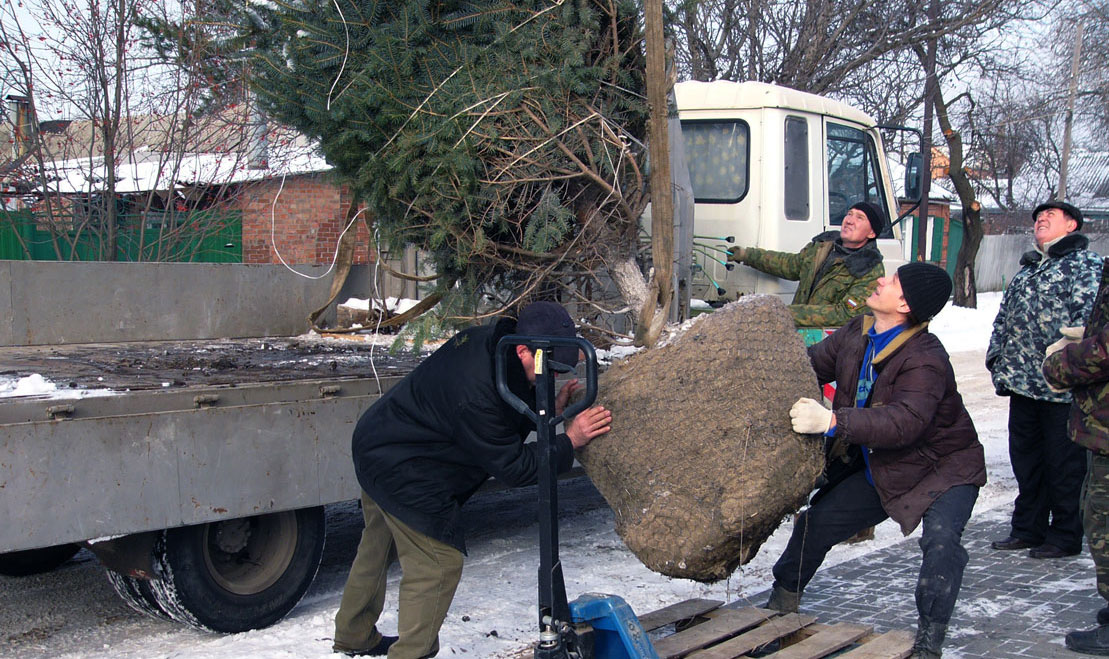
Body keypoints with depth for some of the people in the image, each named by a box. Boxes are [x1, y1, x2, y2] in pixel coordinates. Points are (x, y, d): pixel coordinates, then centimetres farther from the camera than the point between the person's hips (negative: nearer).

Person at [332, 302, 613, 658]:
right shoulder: (476, 394, -35)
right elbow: (514, 467, -25)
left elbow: (507, 404, 11)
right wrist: (568, 441, -22)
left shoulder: (489, 340, -8)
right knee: (439, 562, -6)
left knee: (378, 545, 25)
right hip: (403, 472, -11)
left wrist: (548, 407, -5)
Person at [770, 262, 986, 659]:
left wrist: (832, 421, -52)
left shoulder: (925, 359, -31)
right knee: (817, 521, 7)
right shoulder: (857, 334, -7)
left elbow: (904, 421, -45)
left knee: (940, 538, -31)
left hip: (943, 467, -7)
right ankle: (782, 603, 30)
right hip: (878, 469, 7)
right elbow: (814, 364, 10)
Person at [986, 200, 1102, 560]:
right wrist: (996, 358, 11)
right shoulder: (1027, 269, 21)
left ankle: (1065, 536, 12)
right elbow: (1005, 316, 22)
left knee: (1064, 464, 1)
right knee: (1026, 458, 13)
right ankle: (1027, 529, 24)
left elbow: (1088, 319, -15)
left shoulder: (1087, 264, -3)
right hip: (1023, 382, 7)